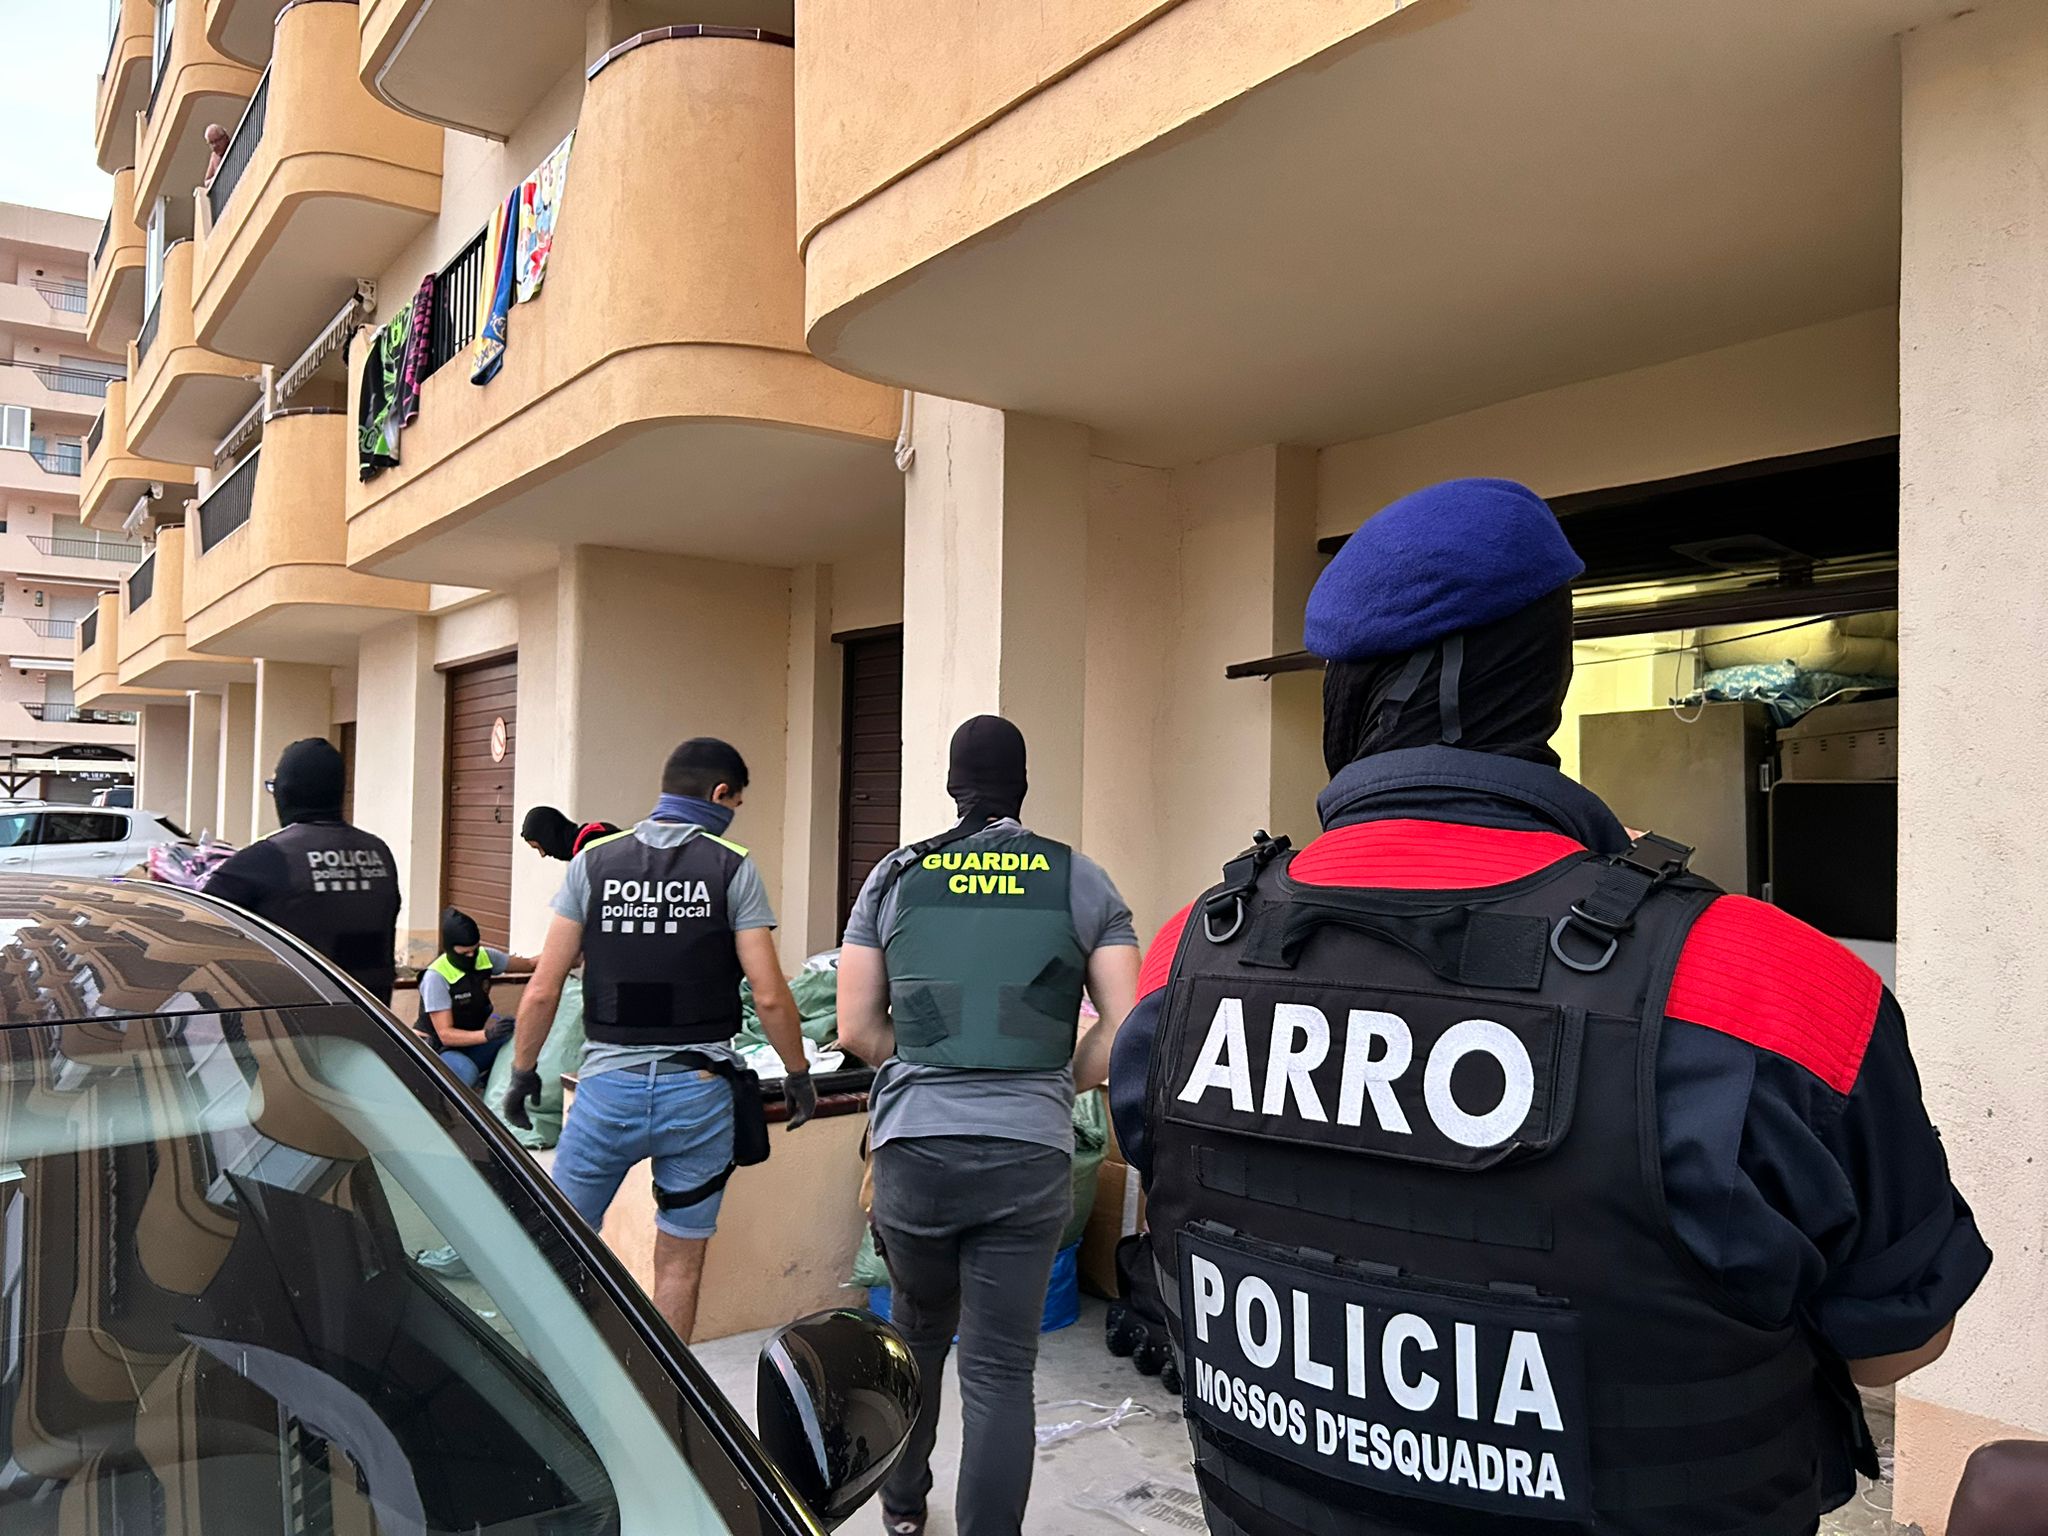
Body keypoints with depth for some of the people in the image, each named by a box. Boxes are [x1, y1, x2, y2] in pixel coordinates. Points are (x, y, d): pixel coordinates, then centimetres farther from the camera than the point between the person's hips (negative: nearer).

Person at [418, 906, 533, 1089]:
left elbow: (529, 964, 8)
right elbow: (445, 1035, -26)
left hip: (473, 1041, 6)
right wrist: (487, 1034, -41)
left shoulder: (485, 957, -6)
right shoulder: (436, 978, -22)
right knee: (466, 1072, -38)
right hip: (440, 1049, -6)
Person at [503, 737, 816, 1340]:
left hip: (607, 1087, 1)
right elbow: (769, 995, -8)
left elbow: (542, 990, 0)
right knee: (679, 1262, 12)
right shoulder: (732, 868, -3)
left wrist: (522, 1072, 12)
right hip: (697, 1090, -1)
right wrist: (798, 1074, 6)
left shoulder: (593, 861, 2)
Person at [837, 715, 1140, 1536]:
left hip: (914, 1146, 2)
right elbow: (1124, 1029, -3)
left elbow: (856, 1027, 5)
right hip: (1029, 1153, -2)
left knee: (917, 1334, 24)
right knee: (1001, 1369, 5)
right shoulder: (1081, 881, 2)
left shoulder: (895, 876, 4)